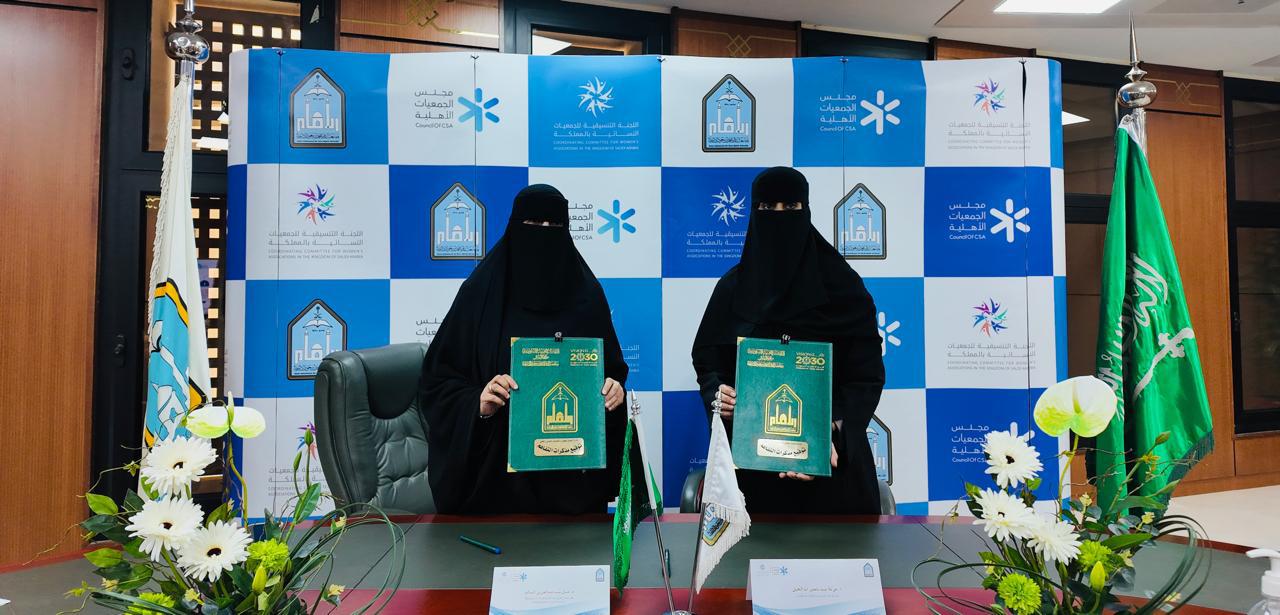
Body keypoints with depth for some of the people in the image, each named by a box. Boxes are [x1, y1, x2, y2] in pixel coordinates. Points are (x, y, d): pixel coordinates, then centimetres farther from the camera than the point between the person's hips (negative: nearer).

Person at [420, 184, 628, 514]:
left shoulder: (586, 293, 3)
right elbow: (439, 377, -3)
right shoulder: (481, 290, -3)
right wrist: (477, 403, -21)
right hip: (497, 462, -1)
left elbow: (612, 367, 10)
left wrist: (614, 387, -12)